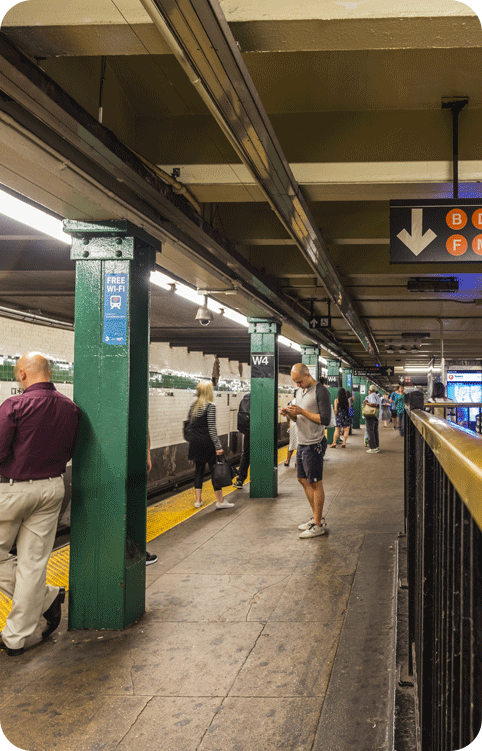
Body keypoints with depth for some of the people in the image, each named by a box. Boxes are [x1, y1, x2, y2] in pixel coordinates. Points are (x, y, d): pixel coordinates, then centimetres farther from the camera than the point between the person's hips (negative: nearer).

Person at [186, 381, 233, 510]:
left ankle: (198, 500, 14)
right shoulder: (210, 406, -12)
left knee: (199, 469, 13)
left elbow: (190, 423, 12)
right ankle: (220, 501, 6)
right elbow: (212, 428, -17)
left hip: (195, 442, 7)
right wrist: (218, 446, -16)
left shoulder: (193, 406, 9)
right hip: (206, 441, -7)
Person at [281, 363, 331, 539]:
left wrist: (302, 411, -20)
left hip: (314, 445, -9)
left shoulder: (321, 391, -14)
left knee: (315, 483, -2)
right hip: (301, 443, 9)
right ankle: (317, 517, 26)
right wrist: (289, 413, -2)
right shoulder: (300, 391, 13)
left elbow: (325, 419, -20)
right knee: (303, 479, 14)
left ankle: (318, 525, 7)